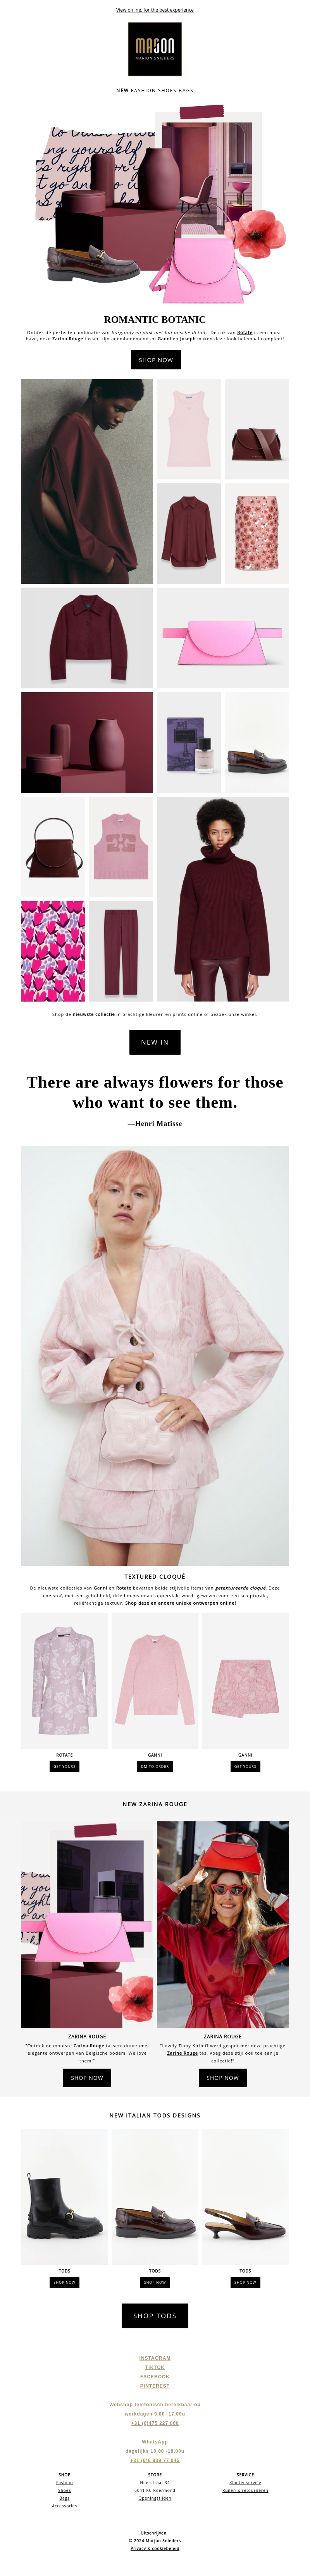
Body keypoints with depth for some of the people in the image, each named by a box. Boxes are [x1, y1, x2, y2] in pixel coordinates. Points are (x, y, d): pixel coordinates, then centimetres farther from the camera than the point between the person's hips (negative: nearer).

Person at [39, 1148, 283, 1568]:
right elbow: (53, 1371, 15)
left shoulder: (190, 1272, -3)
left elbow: (261, 1351, 3)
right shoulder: (80, 1289, 6)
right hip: (103, 1456, 3)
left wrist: (203, 1404, -6)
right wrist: (102, 1376, -5)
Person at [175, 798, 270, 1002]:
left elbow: (256, 921, 1)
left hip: (236, 953, 0)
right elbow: (186, 921, 3)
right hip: (203, 954, 0)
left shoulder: (247, 870, 2)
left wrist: (256, 970, -4)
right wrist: (184, 969, -1)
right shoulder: (195, 870, 2)